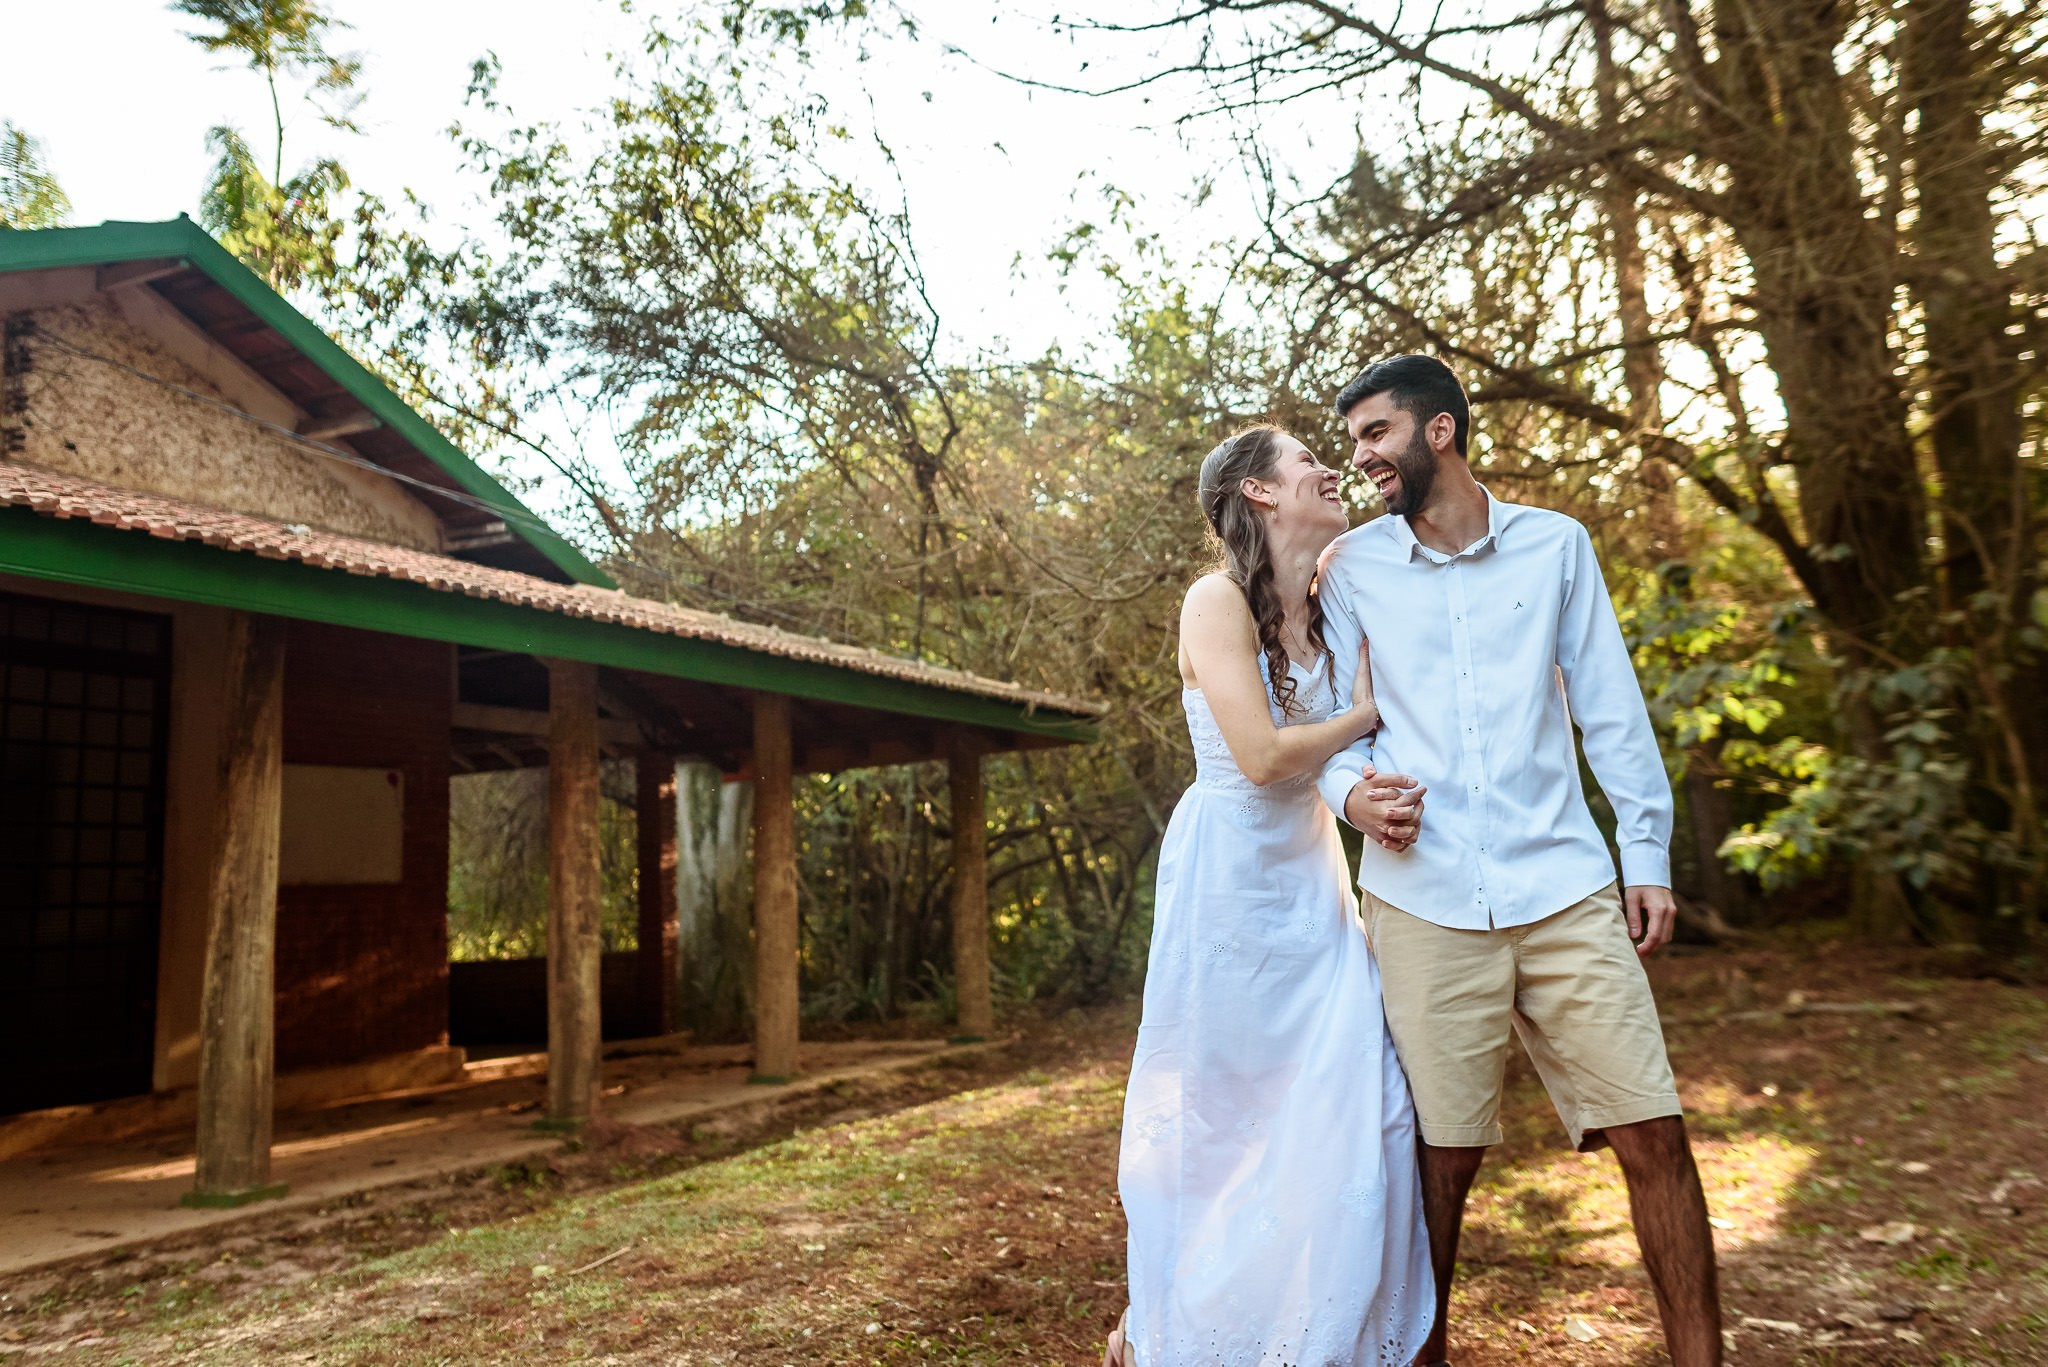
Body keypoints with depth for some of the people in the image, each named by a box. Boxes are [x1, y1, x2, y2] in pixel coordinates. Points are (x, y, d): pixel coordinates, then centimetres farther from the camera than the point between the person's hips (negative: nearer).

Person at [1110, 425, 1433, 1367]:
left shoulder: (1324, 615, 11)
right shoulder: (1218, 600, -12)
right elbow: (1262, 757, -19)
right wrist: (1369, 715, -7)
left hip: (1312, 882, 7)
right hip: (1227, 875, -7)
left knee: (1352, 1108, 4)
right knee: (1211, 1112, 5)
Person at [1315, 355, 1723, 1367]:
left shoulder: (1556, 545, 8)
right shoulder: (1351, 566, 6)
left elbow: (1609, 706, 10)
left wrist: (1647, 849, 7)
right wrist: (1352, 789, -12)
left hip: (1564, 885, 1)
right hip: (1422, 897, -1)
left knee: (1652, 1130, 1)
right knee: (1443, 1150, 4)